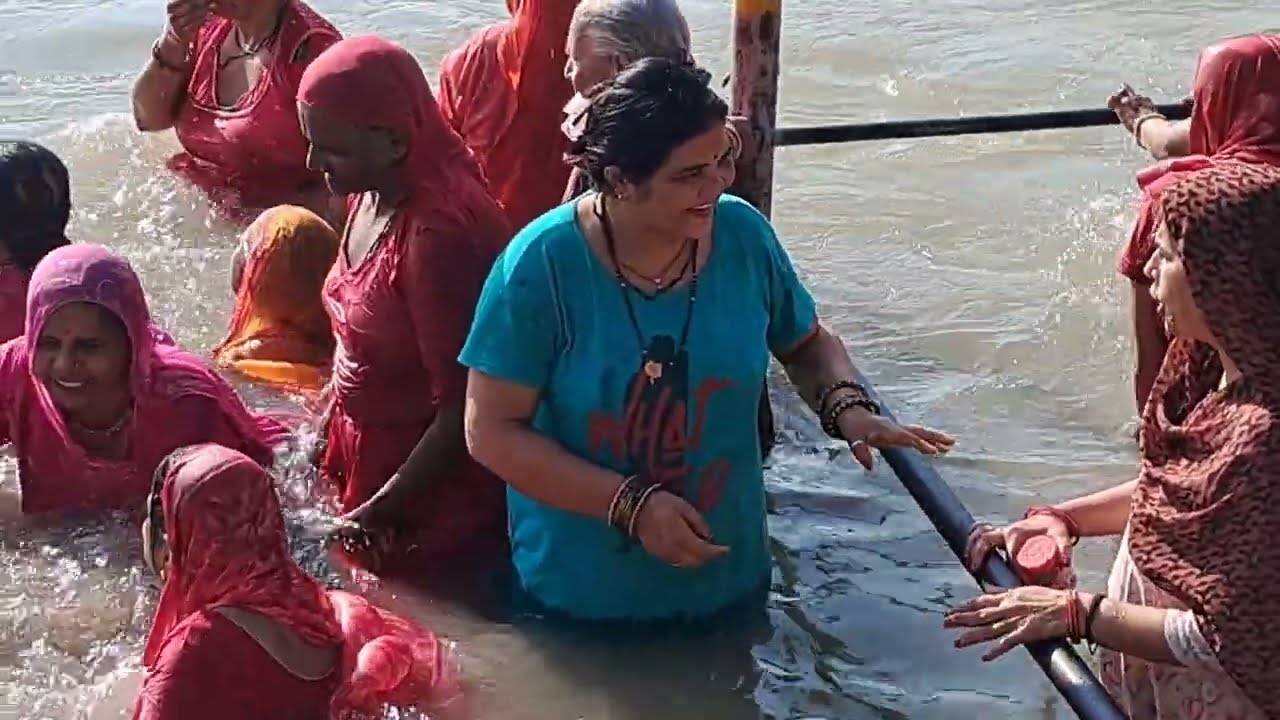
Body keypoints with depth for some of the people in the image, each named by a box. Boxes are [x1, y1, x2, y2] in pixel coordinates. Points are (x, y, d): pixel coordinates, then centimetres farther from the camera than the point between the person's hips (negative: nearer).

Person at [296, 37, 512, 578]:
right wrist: (326, 434, 11)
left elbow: (461, 412, -26)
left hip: (433, 497, -8)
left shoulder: (439, 233, -30)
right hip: (371, 462, 8)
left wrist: (376, 513, -18)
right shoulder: (373, 194, -3)